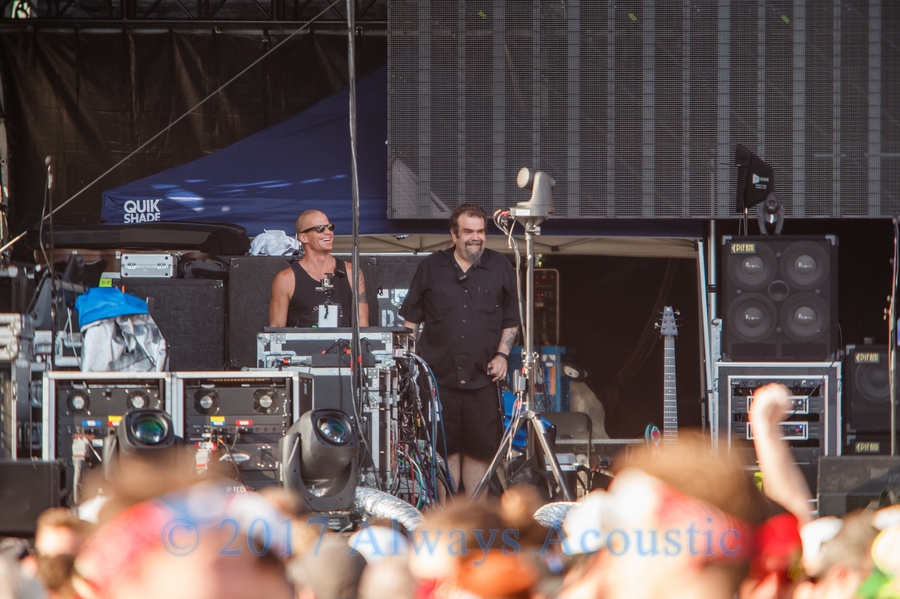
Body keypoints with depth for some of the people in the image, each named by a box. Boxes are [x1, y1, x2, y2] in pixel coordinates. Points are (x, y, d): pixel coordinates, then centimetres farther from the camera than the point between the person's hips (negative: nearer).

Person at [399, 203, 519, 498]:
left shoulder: (500, 268, 8)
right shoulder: (431, 268, 8)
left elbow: (511, 320, 14)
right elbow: (410, 319, 12)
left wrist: (502, 355, 1)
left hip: (482, 376, 0)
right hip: (439, 375, 0)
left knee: (480, 450, 0)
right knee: (445, 449, 0)